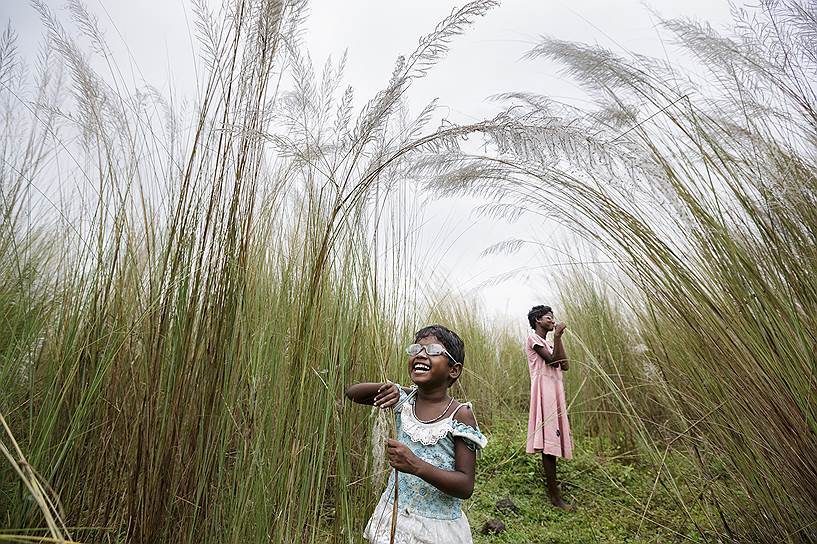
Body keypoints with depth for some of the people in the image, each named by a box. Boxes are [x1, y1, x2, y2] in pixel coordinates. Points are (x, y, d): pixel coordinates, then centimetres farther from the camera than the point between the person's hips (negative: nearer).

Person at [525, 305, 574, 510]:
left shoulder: (548, 343, 23)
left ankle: (553, 490, 19)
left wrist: (558, 338, 6)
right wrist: (557, 337, -13)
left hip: (555, 391, 9)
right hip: (544, 391, -9)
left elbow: (565, 365, 9)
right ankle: (555, 497, -7)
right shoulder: (533, 338, -4)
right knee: (549, 440, -9)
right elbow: (553, 360, -14)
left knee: (553, 441, 11)